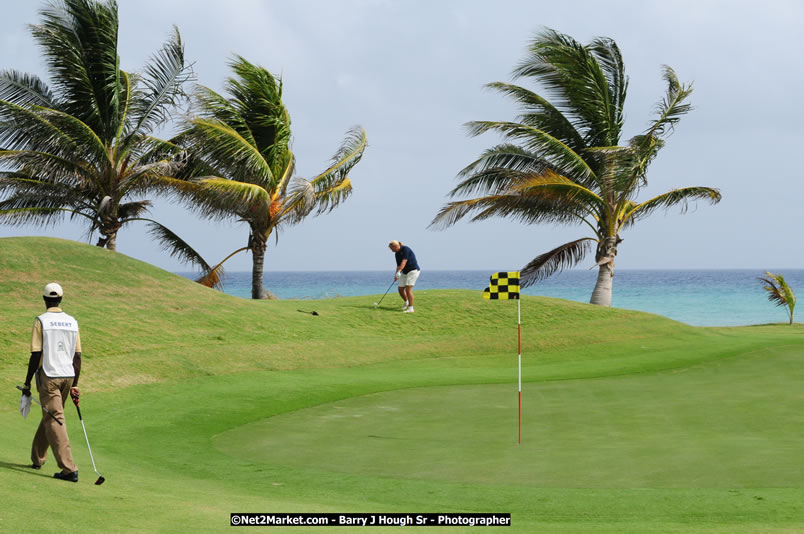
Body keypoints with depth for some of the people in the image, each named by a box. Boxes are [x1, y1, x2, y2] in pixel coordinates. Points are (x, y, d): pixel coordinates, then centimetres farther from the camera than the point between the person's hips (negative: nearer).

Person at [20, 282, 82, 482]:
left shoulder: (41, 321, -8)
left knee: (54, 421, -6)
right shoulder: (72, 322, 6)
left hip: (48, 376, -5)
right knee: (50, 417, 21)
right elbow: (77, 356, 6)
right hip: (68, 376, 5)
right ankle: (37, 458, 33)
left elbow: (36, 355, -10)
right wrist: (75, 385, 13)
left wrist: (27, 383, -2)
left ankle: (70, 469, -16)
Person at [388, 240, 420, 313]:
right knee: (400, 289, 7)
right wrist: (396, 275, -2)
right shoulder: (396, 254, 8)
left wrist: (399, 272, -36)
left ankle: (411, 308, -17)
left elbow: (404, 262, -27)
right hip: (405, 272, 8)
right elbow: (399, 265, 13)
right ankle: (406, 302, 33)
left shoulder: (405, 249, -17)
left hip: (413, 270, -8)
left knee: (408, 289, -18)